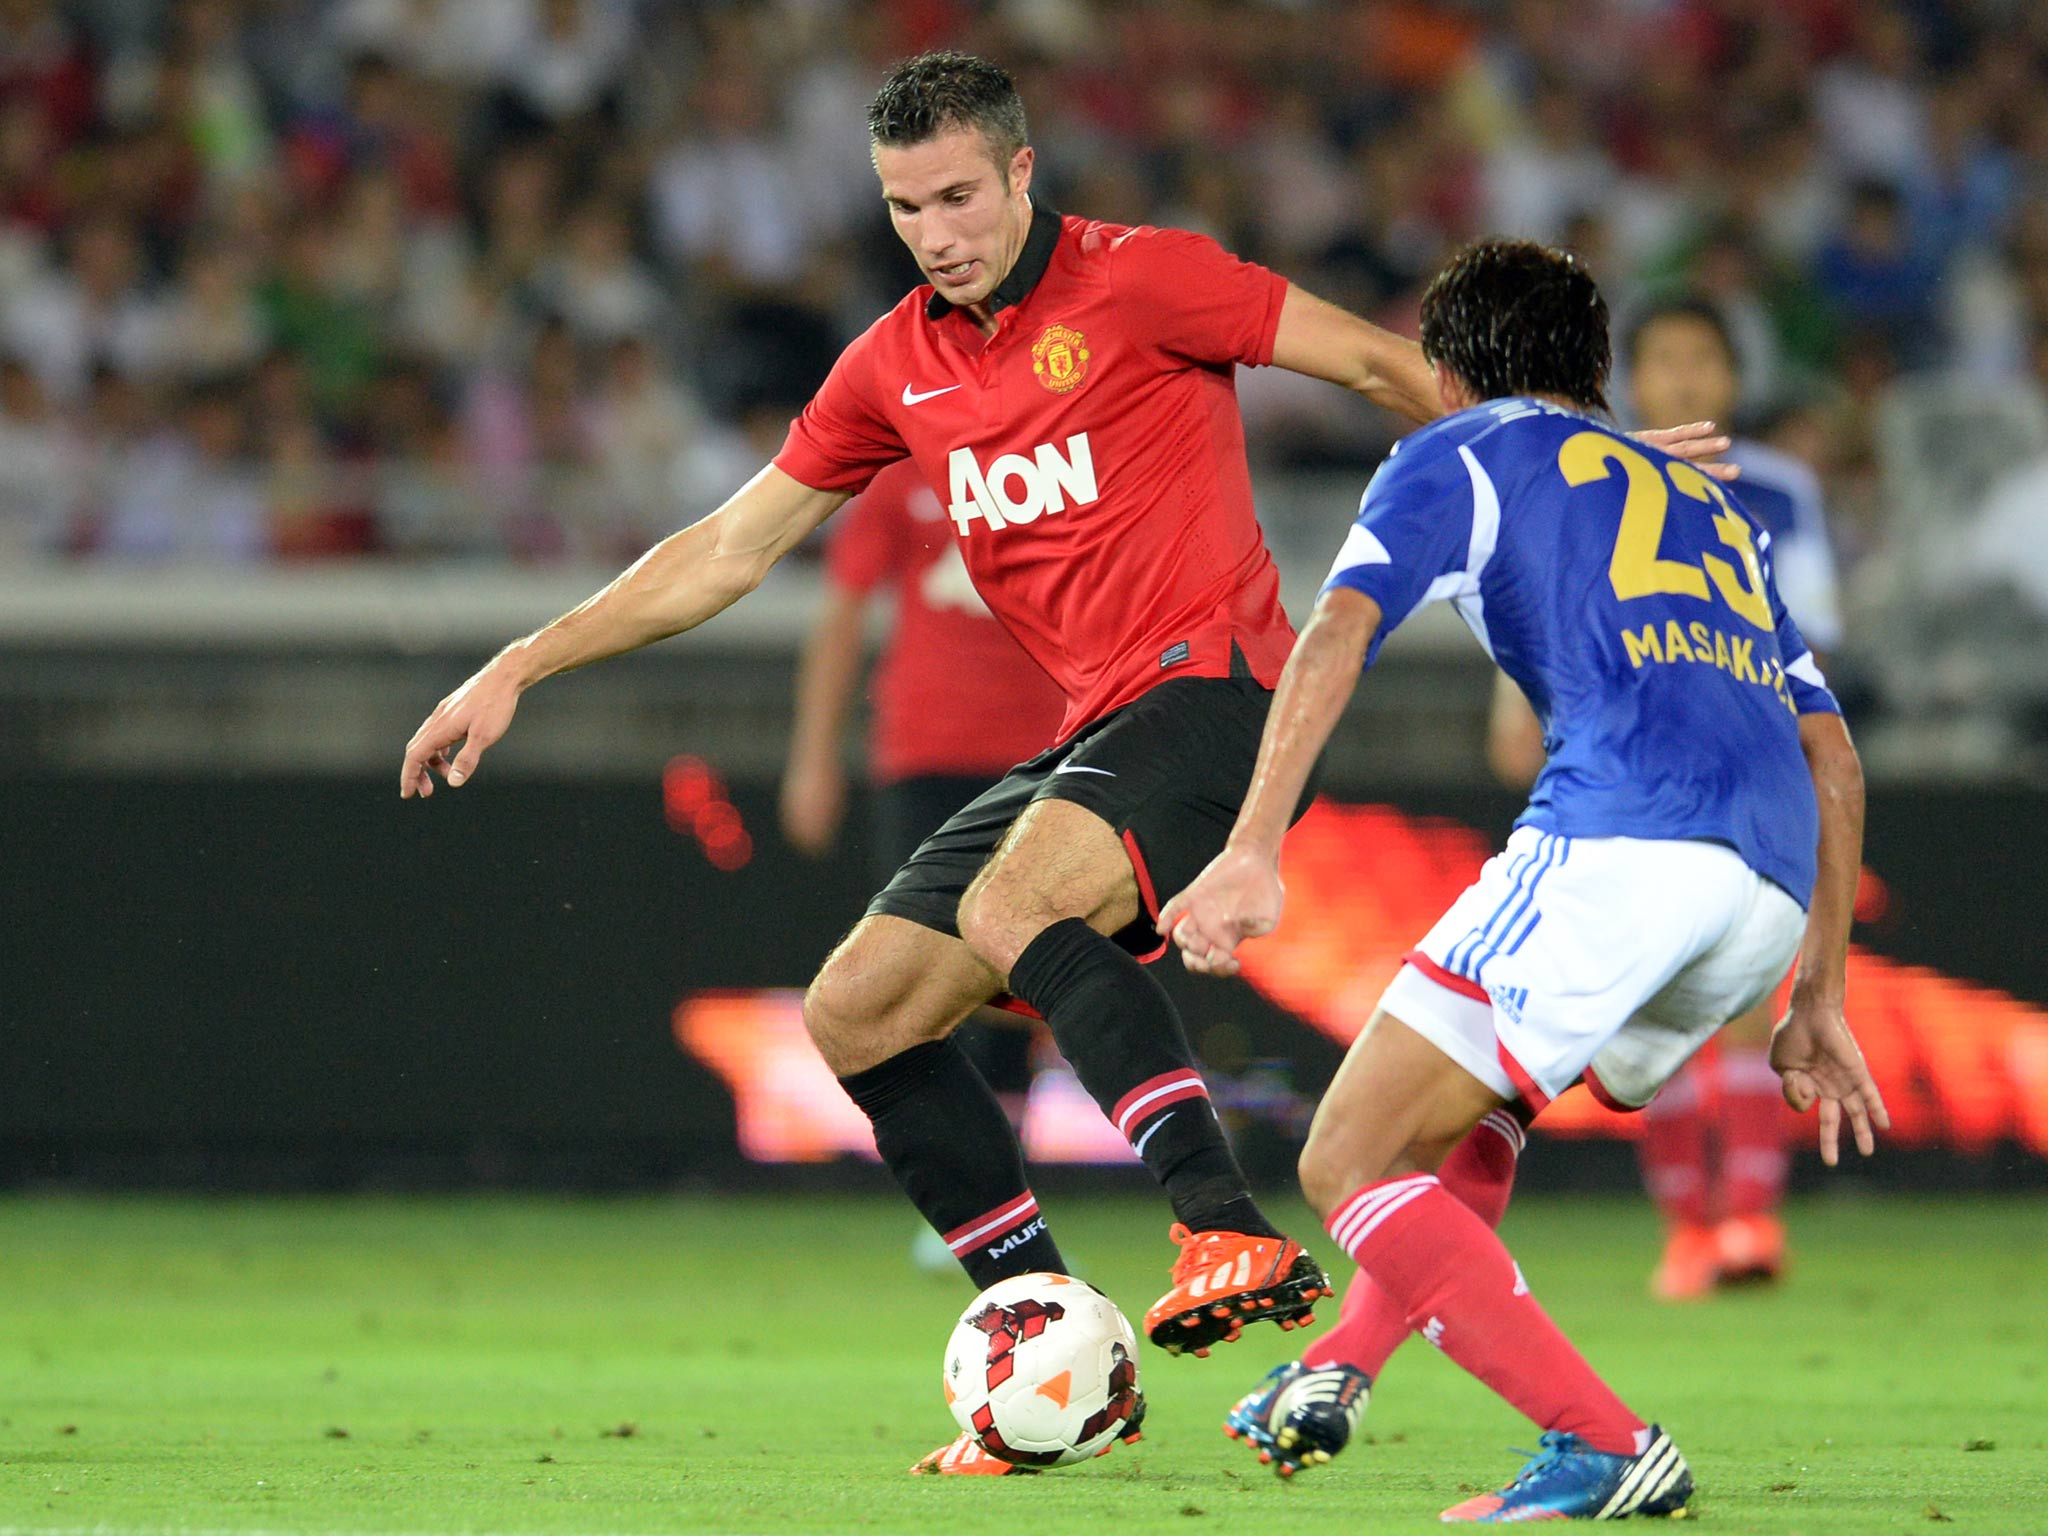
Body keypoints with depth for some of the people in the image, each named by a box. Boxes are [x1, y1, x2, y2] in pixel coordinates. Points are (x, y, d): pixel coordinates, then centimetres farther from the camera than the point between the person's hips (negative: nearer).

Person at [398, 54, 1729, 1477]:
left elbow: (1377, 362, -1)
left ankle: (1235, 1236, -41)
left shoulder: (1139, 281, -7)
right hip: (1087, 740, 8)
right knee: (855, 1012, 2)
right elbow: (730, 549, 19)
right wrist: (518, 669, 16)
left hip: (1210, 682, -8)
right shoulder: (897, 367, 13)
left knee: (1010, 908, -34)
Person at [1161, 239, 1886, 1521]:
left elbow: (1338, 633, -1)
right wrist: (1817, 1001, 31)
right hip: (1774, 887, 7)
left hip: (1618, 839, -7)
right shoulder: (1711, 503, 35)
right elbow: (1831, 755, 30)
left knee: (1350, 1164, -1)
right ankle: (1334, 1379, 24)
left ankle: (1609, 1449, -13)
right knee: (1472, 1096, 32)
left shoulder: (1459, 459, 18)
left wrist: (1254, 853, -11)